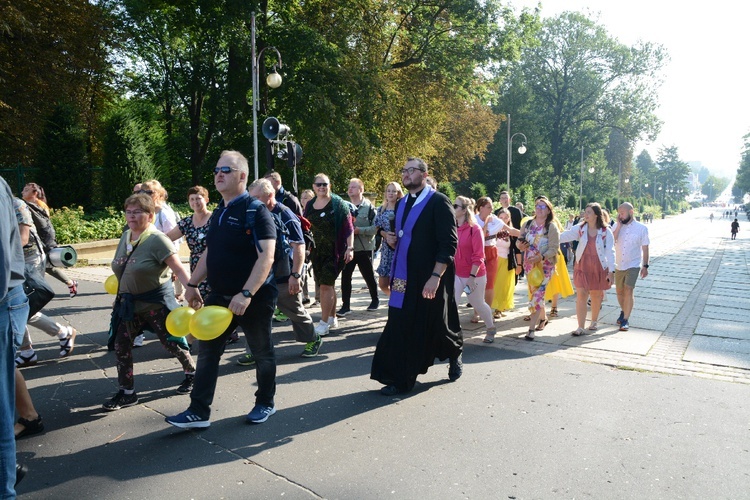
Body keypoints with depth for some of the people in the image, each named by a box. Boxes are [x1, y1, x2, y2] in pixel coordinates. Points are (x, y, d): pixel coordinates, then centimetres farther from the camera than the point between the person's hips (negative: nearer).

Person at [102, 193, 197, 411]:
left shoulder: (157, 239, -19)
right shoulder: (125, 236, 4)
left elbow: (179, 269, -24)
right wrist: (121, 295, 21)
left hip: (156, 302, -7)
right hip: (129, 303, 7)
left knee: (170, 342, 6)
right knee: (121, 345, 3)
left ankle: (191, 372, 33)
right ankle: (127, 392, 16)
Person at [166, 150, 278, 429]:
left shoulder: (256, 211, -15)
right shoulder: (219, 212, 10)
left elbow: (266, 256, -23)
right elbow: (210, 252, 19)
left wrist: (246, 294, -30)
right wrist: (193, 284, 16)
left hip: (253, 298, -7)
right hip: (219, 296, 7)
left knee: (262, 352, 10)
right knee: (207, 351, 7)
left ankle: (265, 403, 30)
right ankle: (199, 412, 17)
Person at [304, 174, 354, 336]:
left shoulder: (338, 204, -6)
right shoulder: (310, 205, 9)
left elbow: (348, 227, -9)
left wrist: (350, 248, -16)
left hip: (334, 251, -6)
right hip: (316, 252, 6)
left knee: (326, 285, -9)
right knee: (326, 285, 13)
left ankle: (324, 323, -4)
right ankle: (332, 318, 26)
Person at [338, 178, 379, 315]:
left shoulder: (369, 207, -7)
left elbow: (375, 227, -13)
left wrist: (359, 230, -20)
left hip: (364, 248, -3)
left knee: (368, 276, 12)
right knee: (345, 277, 0)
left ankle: (375, 300, 32)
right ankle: (346, 305, 8)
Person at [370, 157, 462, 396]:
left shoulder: (438, 202, -10)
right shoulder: (402, 204, 12)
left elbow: (449, 243, -16)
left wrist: (436, 276, -22)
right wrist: (393, 240, 0)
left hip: (429, 278, -6)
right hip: (405, 276, 6)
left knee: (436, 324, 10)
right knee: (402, 328, 3)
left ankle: (455, 355, 40)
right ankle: (400, 378, 12)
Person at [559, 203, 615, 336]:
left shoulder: (606, 232, -6)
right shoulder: (580, 229, -1)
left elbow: (610, 252, -8)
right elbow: (563, 236, -5)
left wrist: (611, 271, -13)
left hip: (599, 268, -1)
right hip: (582, 267, 1)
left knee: (596, 295, 12)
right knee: (581, 295, -5)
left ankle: (594, 321, 34)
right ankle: (580, 327, -1)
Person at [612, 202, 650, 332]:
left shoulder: (641, 228, -4)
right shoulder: (617, 226, 1)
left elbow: (645, 248, -1)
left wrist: (645, 266, -4)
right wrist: (619, 225, -15)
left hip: (633, 265, -3)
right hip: (619, 265, 4)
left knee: (628, 291, -14)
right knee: (620, 292, 15)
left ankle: (626, 320, -9)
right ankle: (623, 312, 39)